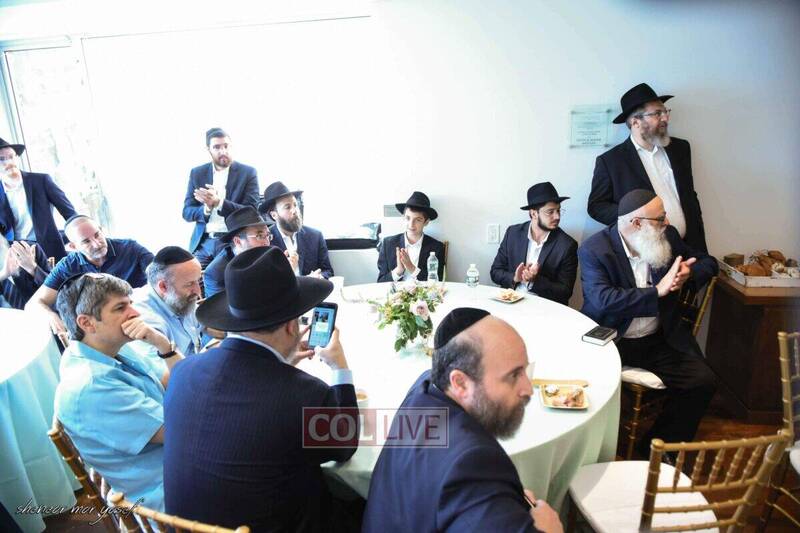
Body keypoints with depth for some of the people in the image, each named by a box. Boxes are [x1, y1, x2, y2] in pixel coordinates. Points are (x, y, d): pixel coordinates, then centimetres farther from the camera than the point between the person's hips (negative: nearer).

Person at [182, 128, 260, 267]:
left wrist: (218, 203, -21)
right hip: (204, 242, 3)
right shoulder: (197, 173, 11)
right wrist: (206, 208, -14)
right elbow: (187, 212, 9)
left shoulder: (248, 173, 1)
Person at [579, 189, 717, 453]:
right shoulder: (593, 250, -14)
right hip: (609, 340, -5)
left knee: (702, 381, -12)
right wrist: (658, 290, -25)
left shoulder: (667, 236, 3)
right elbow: (603, 300, -27)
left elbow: (708, 262, 17)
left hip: (659, 340, 5)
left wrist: (689, 273, -7)